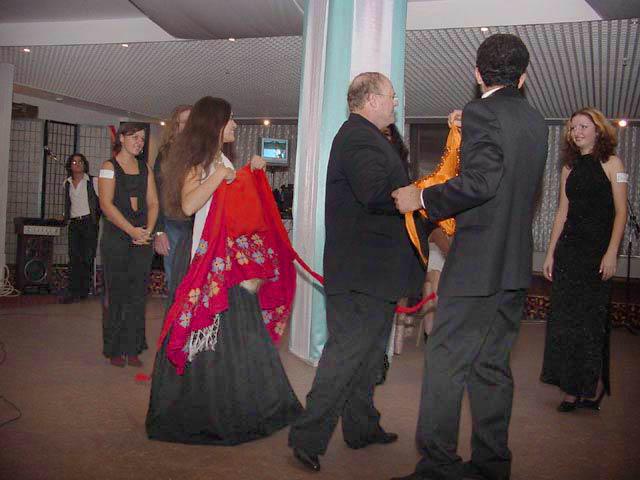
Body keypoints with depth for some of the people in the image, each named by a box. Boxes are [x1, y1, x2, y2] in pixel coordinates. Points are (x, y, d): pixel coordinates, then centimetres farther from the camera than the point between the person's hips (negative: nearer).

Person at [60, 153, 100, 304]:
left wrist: (97, 218, -8)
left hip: (89, 222, -4)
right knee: (74, 258, -2)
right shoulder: (67, 183, 14)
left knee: (87, 257, -4)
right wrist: (67, 218, 18)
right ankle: (73, 291, -2)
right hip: (74, 224, 4)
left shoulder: (93, 181, 0)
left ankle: (83, 290, 3)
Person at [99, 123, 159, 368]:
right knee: (116, 293, 0)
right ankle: (115, 350, 10)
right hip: (116, 237, -4)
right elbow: (107, 204, -9)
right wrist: (132, 230, -16)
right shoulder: (110, 166, 1)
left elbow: (153, 203, 10)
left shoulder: (145, 169, 15)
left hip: (142, 238, 4)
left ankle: (132, 349, 12)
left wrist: (148, 230, -7)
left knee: (137, 294, 4)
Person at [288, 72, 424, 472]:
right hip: (364, 271, -11)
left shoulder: (362, 136, 20)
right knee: (349, 351, -6)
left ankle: (362, 428, 31)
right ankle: (309, 436, 1)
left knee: (367, 350, 18)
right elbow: (375, 191, -31)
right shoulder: (359, 137, -15)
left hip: (371, 270, 11)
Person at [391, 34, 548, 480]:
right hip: (516, 263, 8)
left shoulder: (481, 112, -10)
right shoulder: (535, 120, 14)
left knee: (446, 362, -1)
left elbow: (480, 182, -20)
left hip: (477, 260, -8)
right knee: (493, 365, 14)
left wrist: (422, 199, -10)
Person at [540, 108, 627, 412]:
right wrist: (551, 253, 9)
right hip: (569, 248, 5)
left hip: (598, 249, -5)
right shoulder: (569, 167, 13)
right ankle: (572, 387, 15)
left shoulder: (611, 163, -1)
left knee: (591, 318, -2)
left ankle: (594, 387, 13)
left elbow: (621, 211, -6)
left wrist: (612, 253, -14)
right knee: (565, 318, 4)